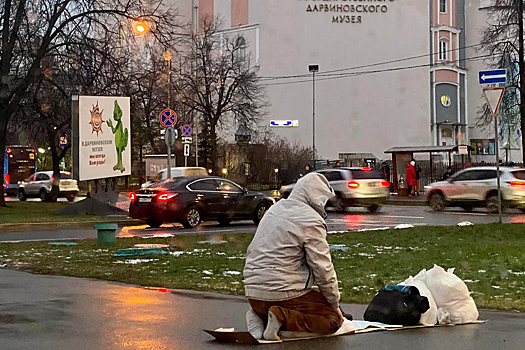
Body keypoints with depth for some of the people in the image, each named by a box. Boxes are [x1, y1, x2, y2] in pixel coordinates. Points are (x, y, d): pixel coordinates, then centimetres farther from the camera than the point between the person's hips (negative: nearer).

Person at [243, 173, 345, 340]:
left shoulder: (274, 209, 15)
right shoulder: (311, 221, -10)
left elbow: (252, 251, 20)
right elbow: (323, 268, -9)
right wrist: (335, 304, 3)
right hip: (283, 293, -8)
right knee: (333, 319, 0)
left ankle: (260, 317, 3)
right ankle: (282, 318, -18)